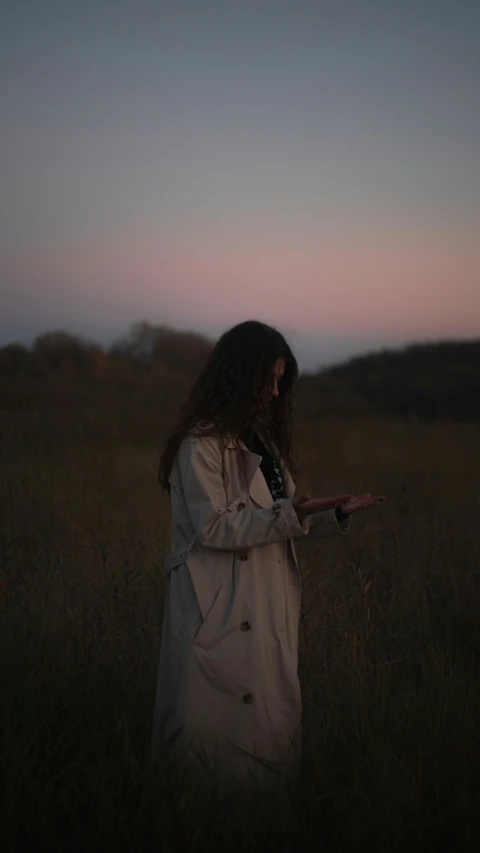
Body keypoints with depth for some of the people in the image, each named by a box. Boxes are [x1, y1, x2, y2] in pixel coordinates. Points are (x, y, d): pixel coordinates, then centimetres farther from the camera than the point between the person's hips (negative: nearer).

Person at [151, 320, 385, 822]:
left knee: (273, 716, 7)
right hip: (221, 611, -8)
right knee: (215, 724, -4)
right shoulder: (200, 444, -11)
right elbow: (213, 528, -16)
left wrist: (336, 514, 4)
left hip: (269, 610, 8)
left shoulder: (264, 439, 16)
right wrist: (290, 514, -21)